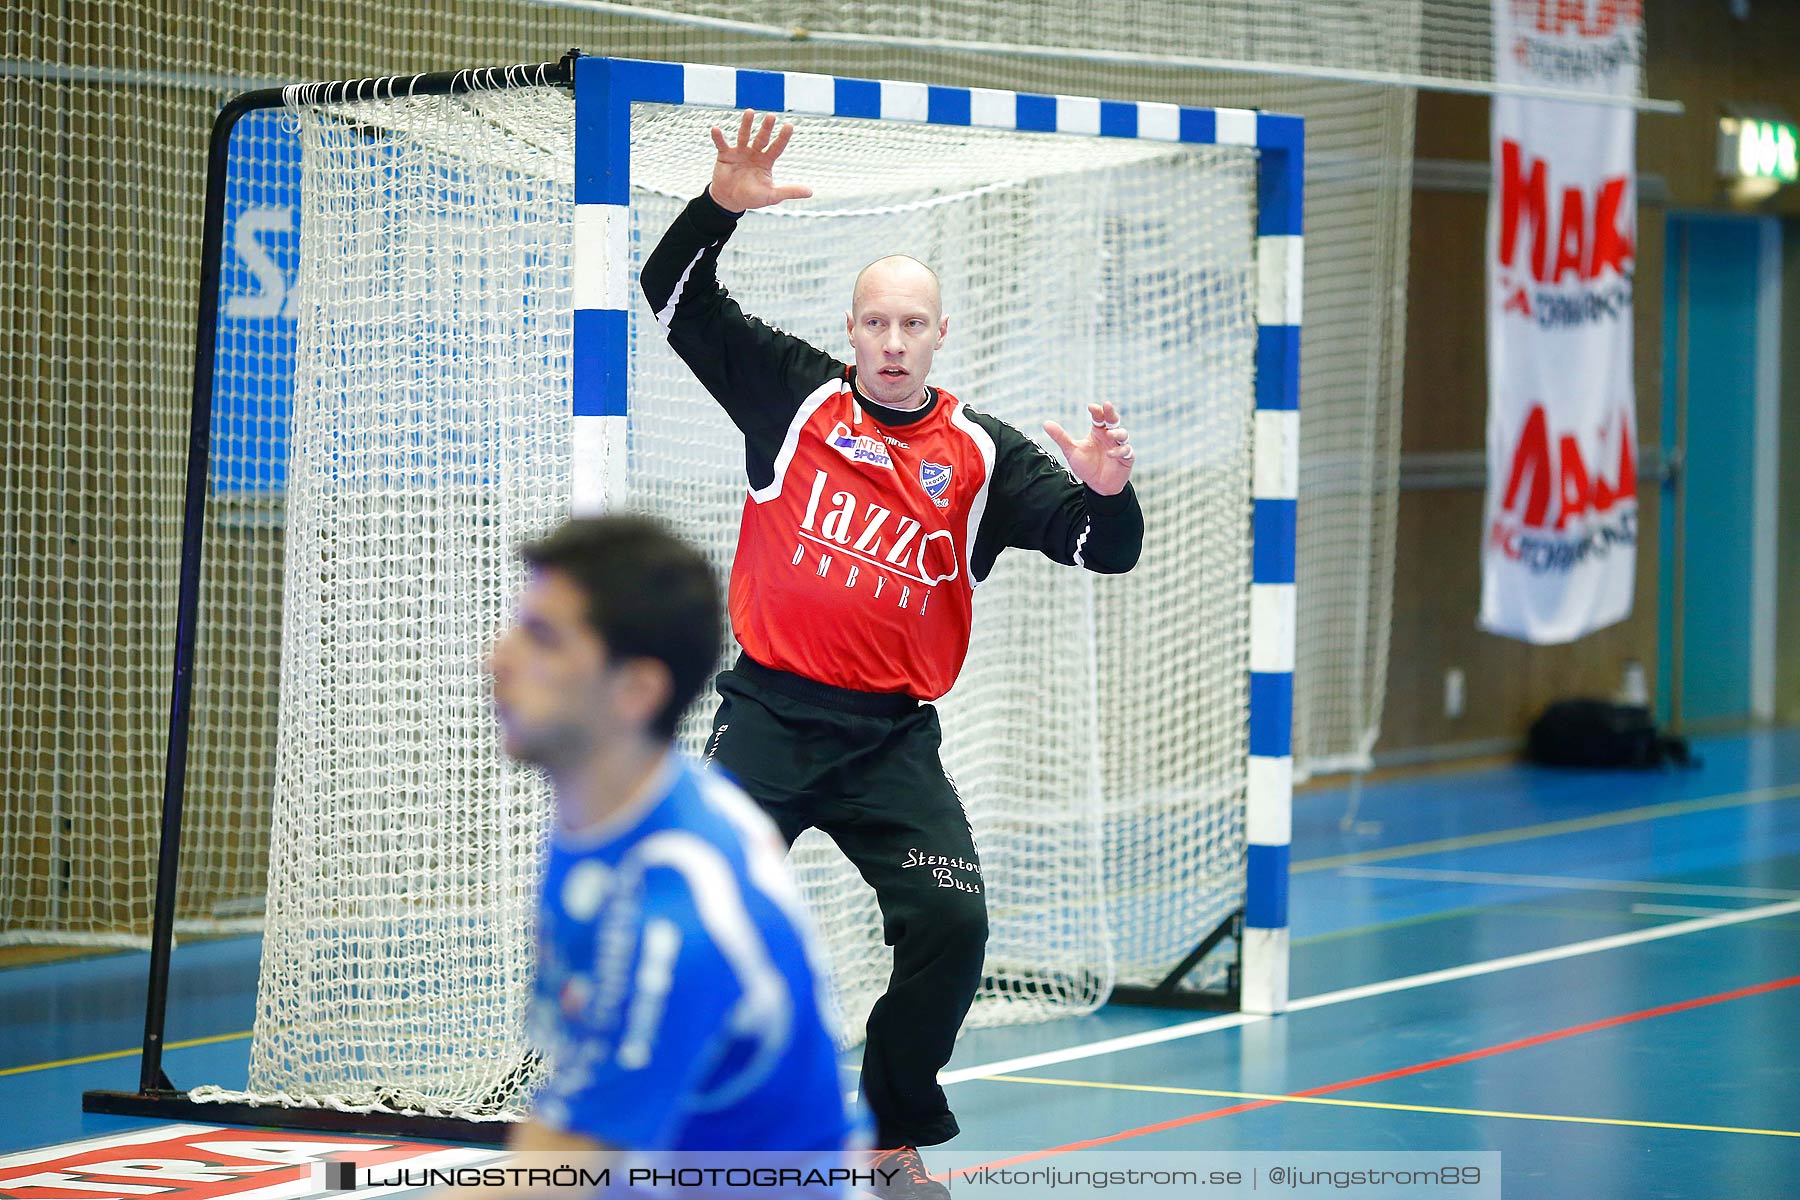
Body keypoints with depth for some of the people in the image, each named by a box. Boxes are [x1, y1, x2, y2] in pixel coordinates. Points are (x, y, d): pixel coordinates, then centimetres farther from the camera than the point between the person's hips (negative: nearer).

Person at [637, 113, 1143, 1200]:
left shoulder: (984, 456, 3)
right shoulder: (796, 396, 3)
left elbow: (1105, 548, -1)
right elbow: (675, 297, 2)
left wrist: (1107, 492, -24)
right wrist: (721, 208, -16)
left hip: (891, 740, 1)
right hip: (769, 714, 0)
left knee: (953, 924, -12)